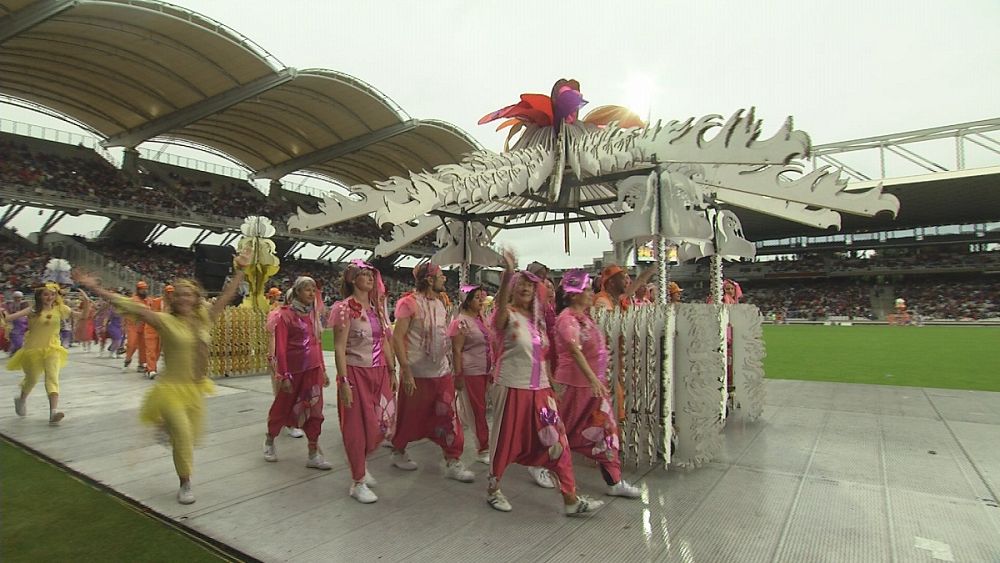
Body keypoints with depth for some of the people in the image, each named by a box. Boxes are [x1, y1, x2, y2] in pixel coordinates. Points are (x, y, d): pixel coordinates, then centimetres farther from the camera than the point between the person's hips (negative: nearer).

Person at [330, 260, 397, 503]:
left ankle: (361, 464, 37)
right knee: (358, 426, 4)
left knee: (383, 423, 9)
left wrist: (392, 372, 11)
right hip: (356, 373, -6)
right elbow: (339, 348, -13)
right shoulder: (345, 308, -11)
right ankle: (358, 482, 21)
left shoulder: (378, 307, 9)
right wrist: (343, 381, -17)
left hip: (379, 372, 6)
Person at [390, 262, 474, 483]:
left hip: (442, 372, 6)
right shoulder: (410, 303, -12)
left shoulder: (440, 303, 10)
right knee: (410, 417, 11)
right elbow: (397, 337, -15)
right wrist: (406, 371, -19)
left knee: (449, 418, 5)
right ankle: (398, 452, 34)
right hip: (417, 374, -6)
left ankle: (453, 462, 14)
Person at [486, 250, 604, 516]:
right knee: (505, 441, 7)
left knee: (556, 441, 5)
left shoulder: (538, 320, 12)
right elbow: (501, 302, -33)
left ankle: (571, 499, 13)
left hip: (540, 389, 6)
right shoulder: (507, 316, -8)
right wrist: (508, 272, -49)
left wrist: (549, 385, 15)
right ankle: (493, 489, 29)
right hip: (512, 387, -6)